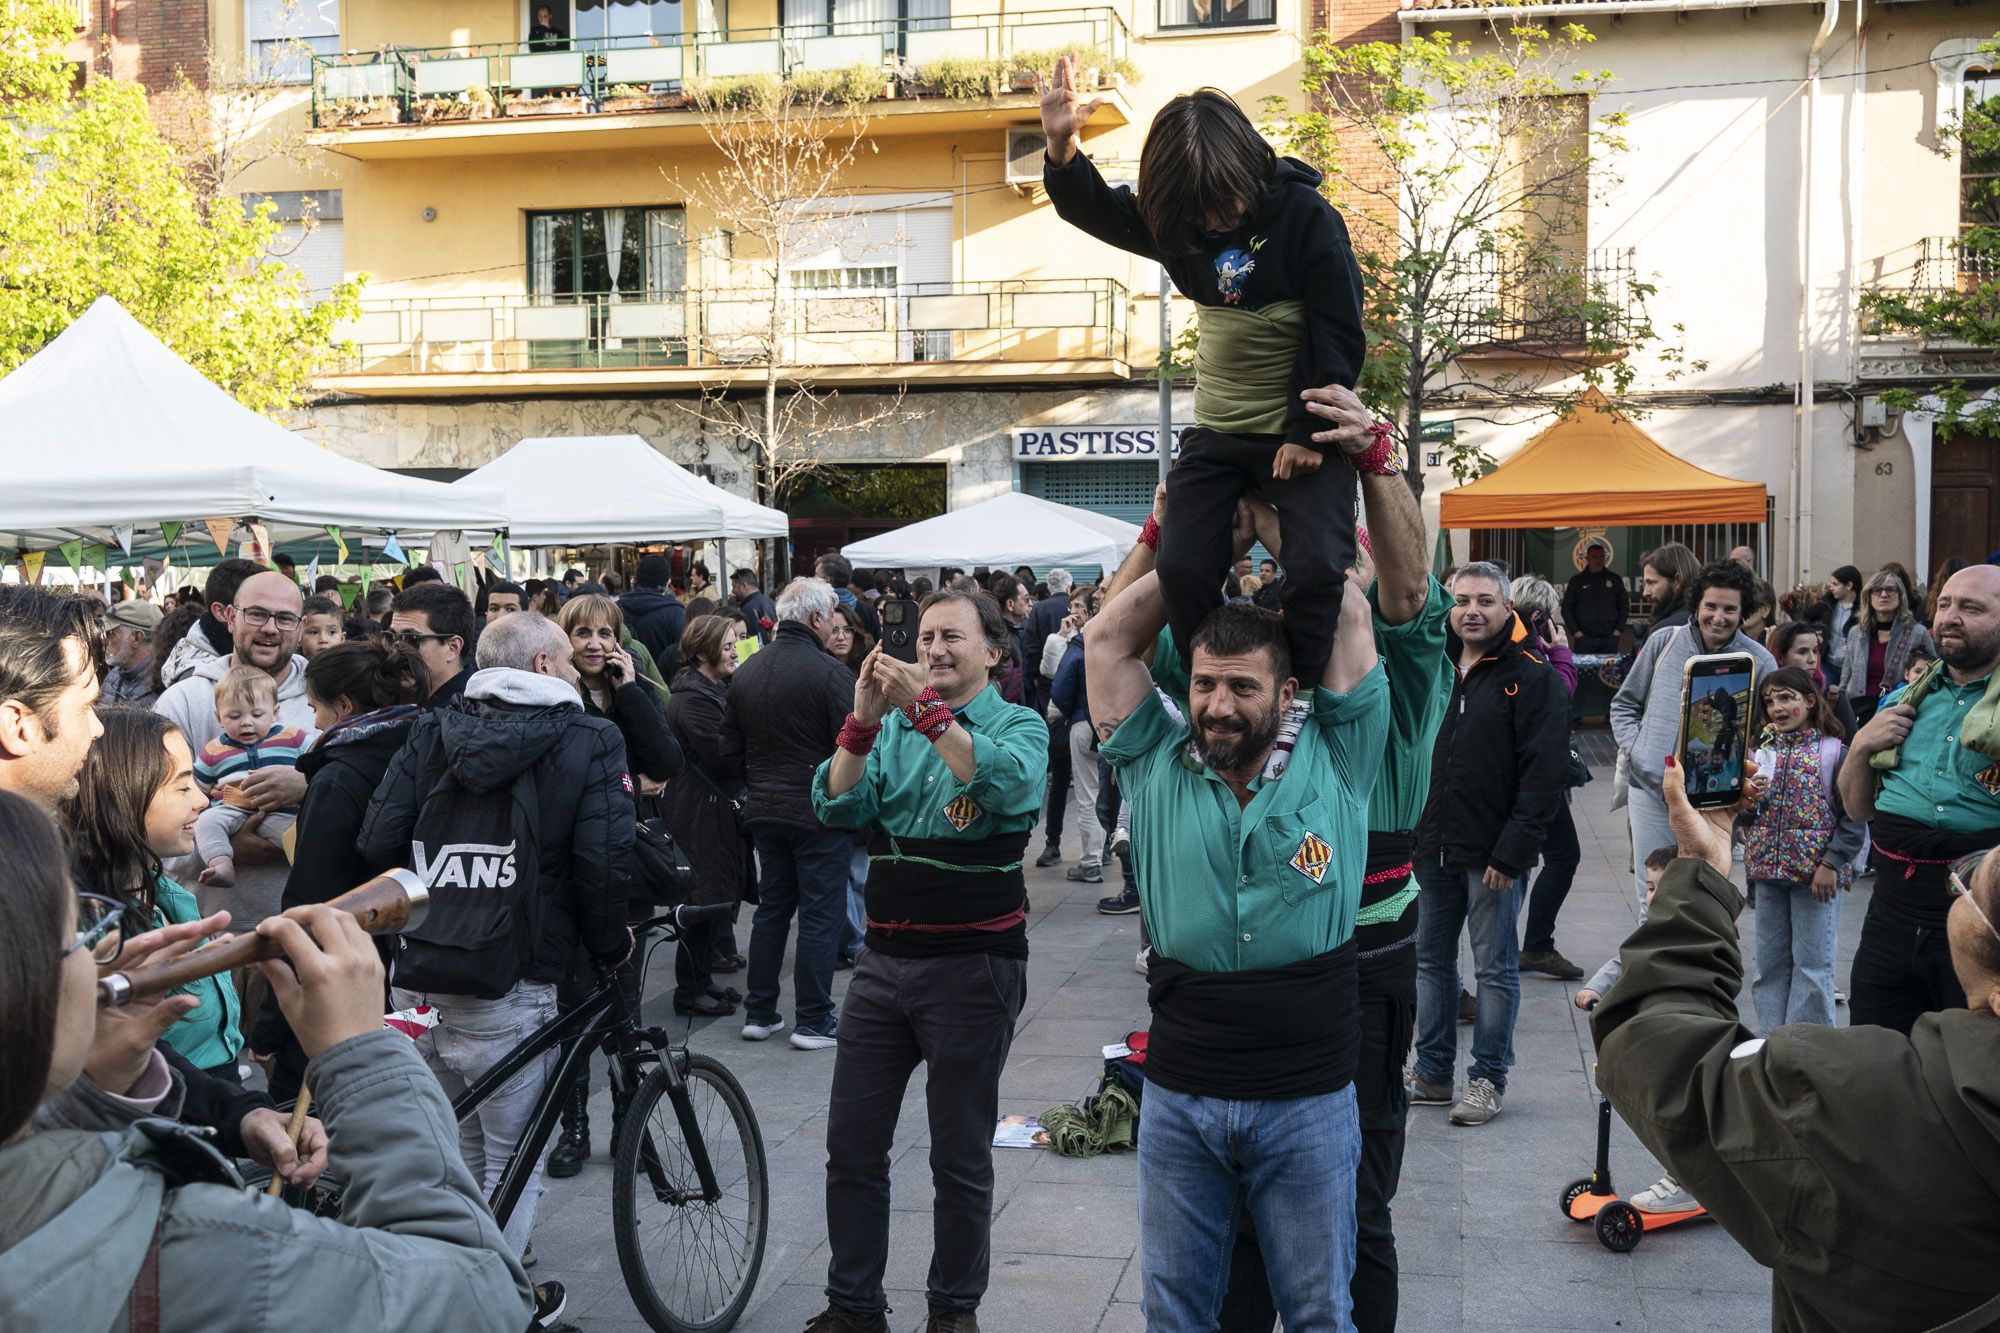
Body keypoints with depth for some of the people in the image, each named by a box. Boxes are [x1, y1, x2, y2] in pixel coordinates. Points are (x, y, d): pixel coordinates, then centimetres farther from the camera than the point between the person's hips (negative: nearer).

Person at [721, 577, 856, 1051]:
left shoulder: (745, 672, 6)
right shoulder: (829, 672, -16)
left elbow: (731, 747, 11)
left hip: (764, 810, 7)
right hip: (820, 812, -6)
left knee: (771, 907, 16)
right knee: (820, 913, 2)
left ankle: (759, 1013, 20)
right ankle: (813, 1021, 6)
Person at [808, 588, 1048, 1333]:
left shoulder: (1019, 725, -2)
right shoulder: (892, 727, 9)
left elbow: (1008, 783, -25)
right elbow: (838, 807, -4)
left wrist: (925, 709, -31)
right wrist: (862, 720, -19)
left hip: (973, 967, -4)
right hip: (884, 958, 4)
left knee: (961, 1157, 9)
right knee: (851, 1146, 9)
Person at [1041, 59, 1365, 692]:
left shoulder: (1308, 217, -16)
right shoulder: (1179, 221, -2)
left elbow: (1339, 336, -14)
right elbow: (1095, 209, 4)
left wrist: (1309, 432, -15)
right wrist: (1061, 148, -17)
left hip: (1301, 431, -4)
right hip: (1215, 431, 5)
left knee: (1319, 568, -17)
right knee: (1183, 570, -6)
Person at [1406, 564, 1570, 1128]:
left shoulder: (1533, 678, -7)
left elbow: (1545, 772, -13)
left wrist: (1512, 850, -18)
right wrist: (1410, 834, 5)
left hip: (1493, 853, -6)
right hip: (1433, 848, 6)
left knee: (1496, 969, 4)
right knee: (1431, 960, 12)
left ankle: (1488, 1079, 15)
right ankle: (1432, 1073, 23)